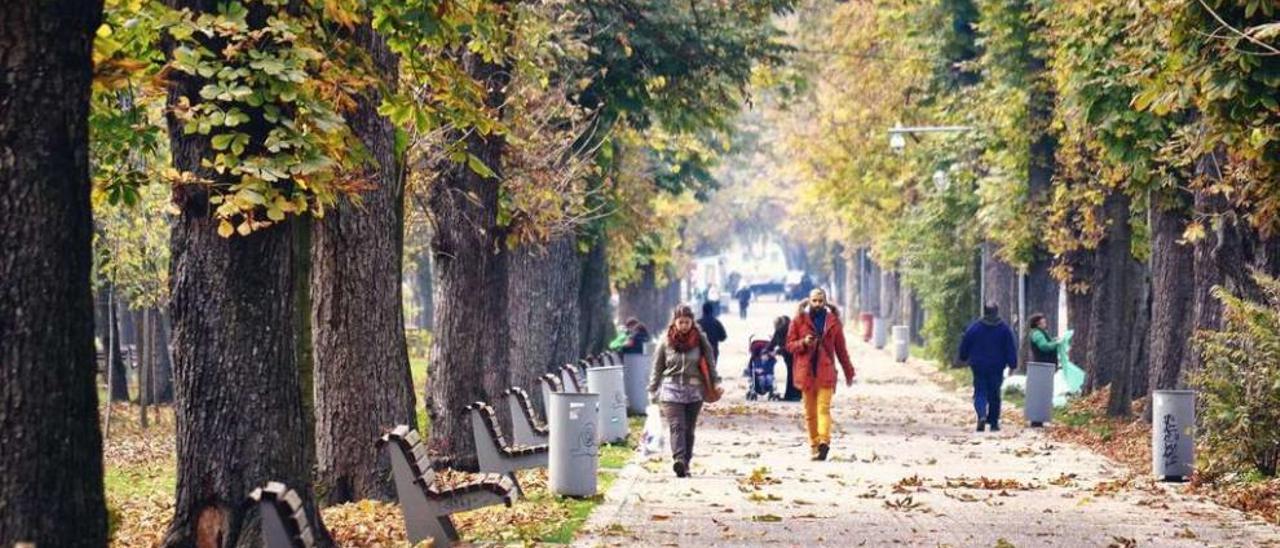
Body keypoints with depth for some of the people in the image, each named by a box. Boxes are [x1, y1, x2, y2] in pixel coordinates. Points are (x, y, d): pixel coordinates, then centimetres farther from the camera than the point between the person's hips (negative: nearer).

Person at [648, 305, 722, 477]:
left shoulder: (700, 340, 4)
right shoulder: (666, 342, 3)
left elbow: (710, 362, 8)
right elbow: (657, 368, 9)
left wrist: (716, 381, -4)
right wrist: (652, 391, 10)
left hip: (693, 391, 2)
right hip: (671, 390, -2)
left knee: (689, 429, 5)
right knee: (677, 426, -17)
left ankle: (685, 465, 12)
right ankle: (678, 460, -33)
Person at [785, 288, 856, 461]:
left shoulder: (833, 321, 7)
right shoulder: (799, 320, 4)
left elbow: (841, 348, 13)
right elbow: (790, 345, 6)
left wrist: (848, 371, 14)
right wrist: (804, 343, -15)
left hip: (826, 372, -1)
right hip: (806, 372, 1)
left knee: (824, 408, -14)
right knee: (810, 412, 4)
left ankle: (824, 442, -26)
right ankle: (814, 445, 11)